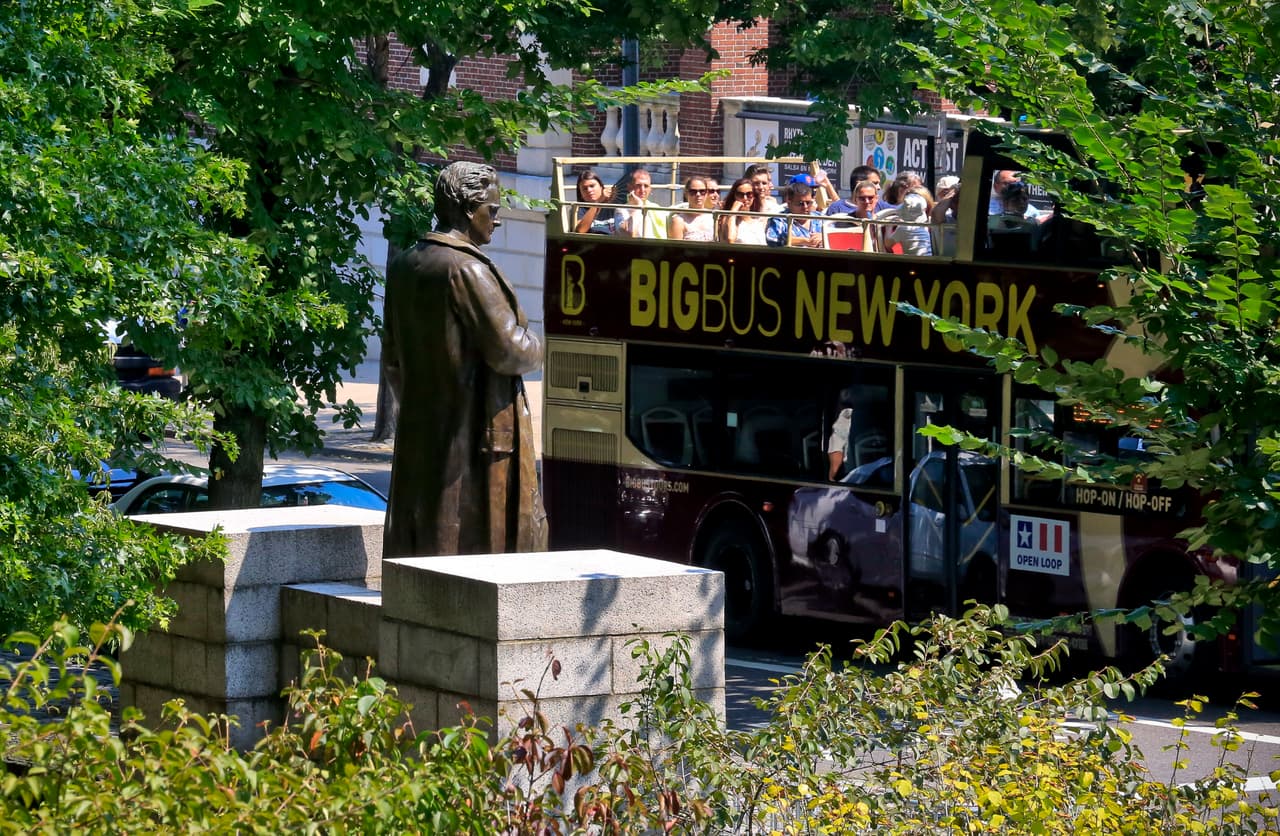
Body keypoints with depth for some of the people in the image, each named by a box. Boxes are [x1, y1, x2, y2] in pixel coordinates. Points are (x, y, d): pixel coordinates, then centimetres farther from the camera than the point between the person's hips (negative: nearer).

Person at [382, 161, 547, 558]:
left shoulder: (404, 265, 9)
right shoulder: (467, 270, -17)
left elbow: (393, 359, 17)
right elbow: (508, 351, -18)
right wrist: (534, 347, 3)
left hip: (418, 432, 8)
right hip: (476, 432, -8)